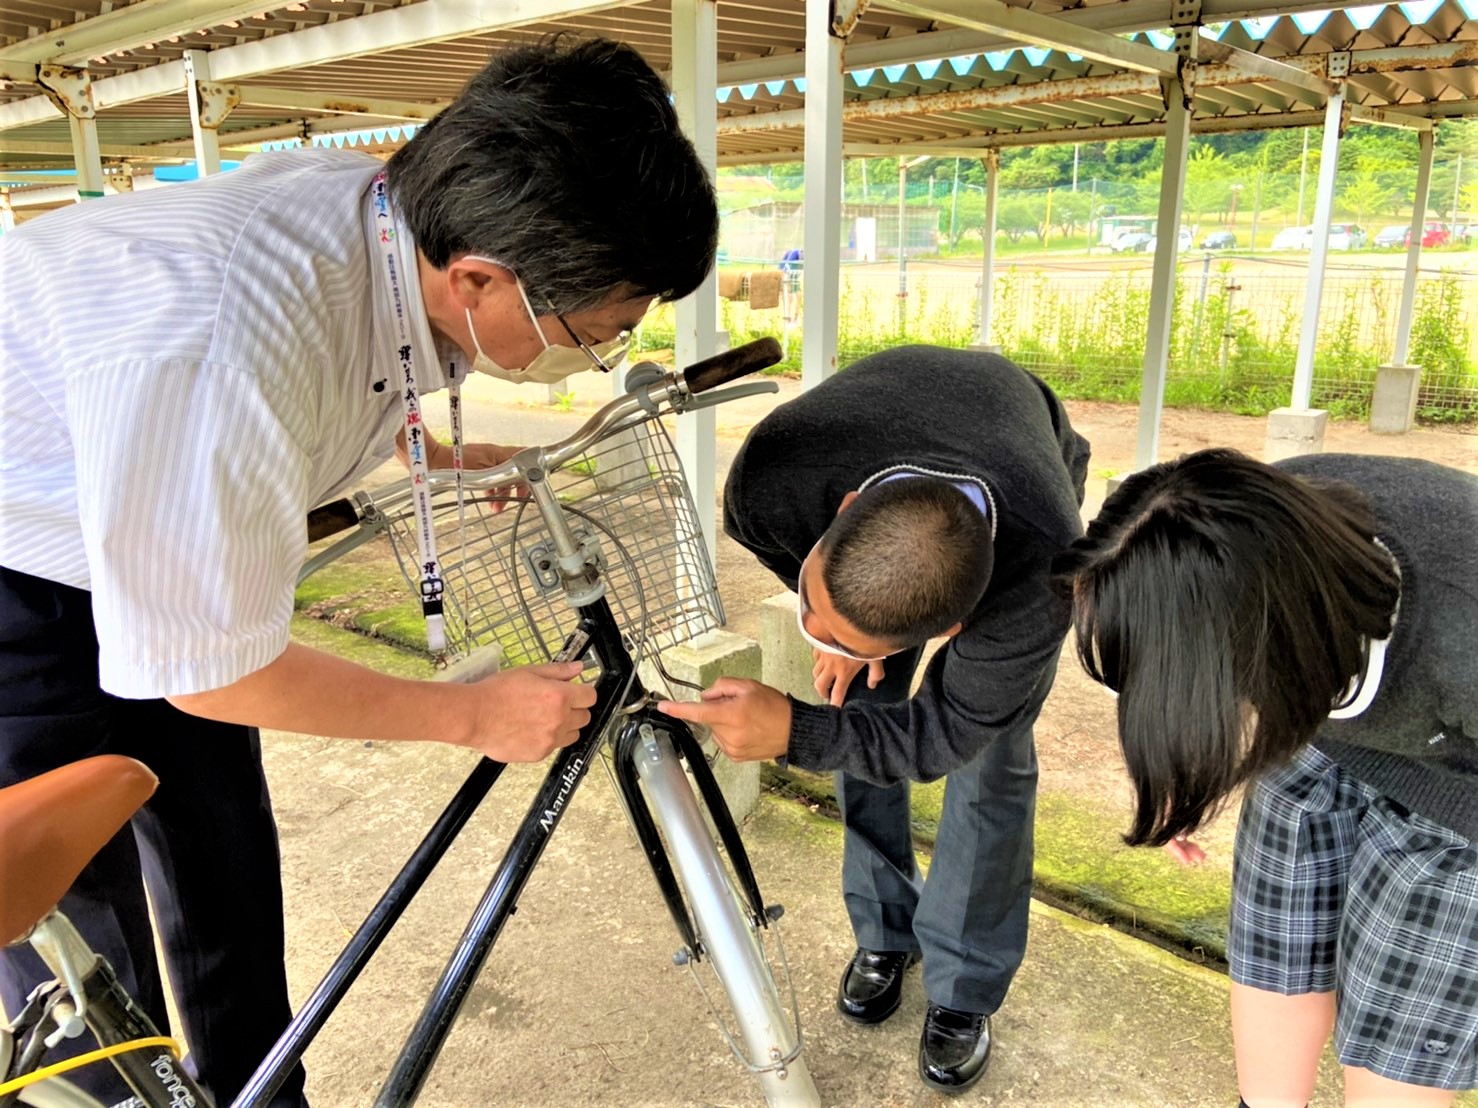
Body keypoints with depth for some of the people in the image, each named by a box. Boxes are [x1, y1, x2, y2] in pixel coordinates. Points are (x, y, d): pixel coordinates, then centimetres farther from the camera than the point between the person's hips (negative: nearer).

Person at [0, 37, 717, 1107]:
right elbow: (215, 673, -28)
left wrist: (450, 460, 5)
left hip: (160, 524, 7)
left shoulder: (392, 213, -17)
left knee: (228, 869, 14)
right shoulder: (224, 345, -42)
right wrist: (473, 715, -20)